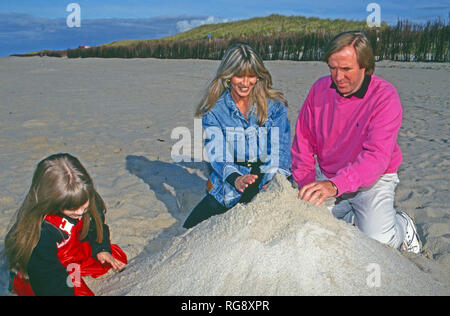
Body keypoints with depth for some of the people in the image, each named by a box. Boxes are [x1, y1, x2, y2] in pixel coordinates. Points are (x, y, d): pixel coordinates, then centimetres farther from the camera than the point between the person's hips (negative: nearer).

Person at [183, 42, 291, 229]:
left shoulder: (275, 107, 1)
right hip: (227, 192, 1)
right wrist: (235, 179, -33)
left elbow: (280, 152, -7)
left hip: (267, 189, 0)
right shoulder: (213, 110, 0)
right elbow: (217, 153, -11)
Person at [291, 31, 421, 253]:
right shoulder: (320, 89, -5)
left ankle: (403, 224, 18)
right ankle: (348, 217, 19)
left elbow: (377, 156, -30)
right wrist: (305, 185, -7)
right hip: (326, 178, 4)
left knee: (378, 243, -18)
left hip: (372, 180, -4)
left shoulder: (385, 96, -19)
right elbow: (303, 142, 4)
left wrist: (335, 185, -44)